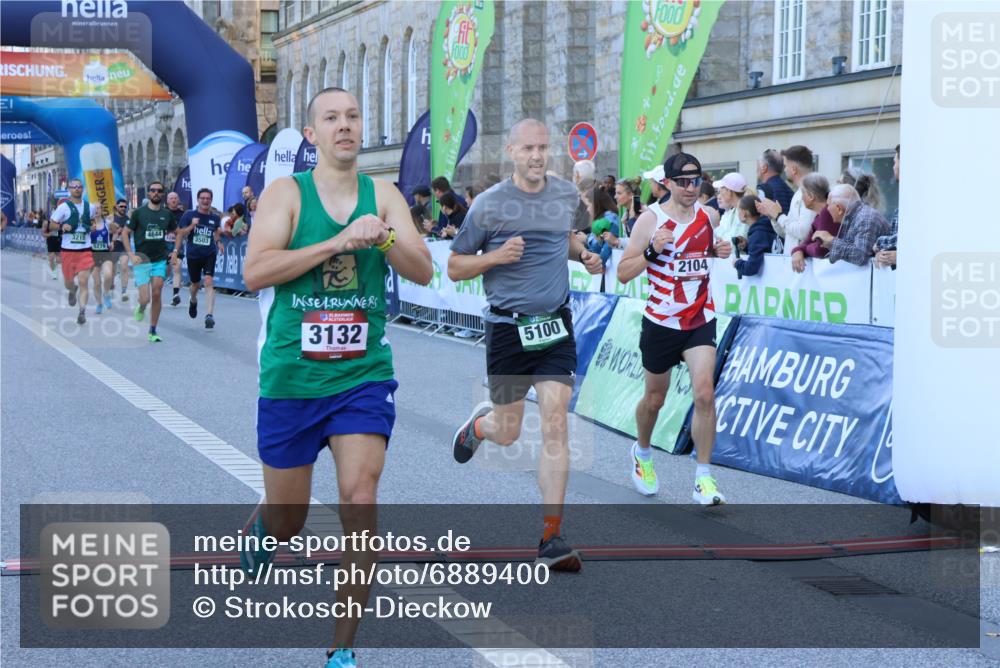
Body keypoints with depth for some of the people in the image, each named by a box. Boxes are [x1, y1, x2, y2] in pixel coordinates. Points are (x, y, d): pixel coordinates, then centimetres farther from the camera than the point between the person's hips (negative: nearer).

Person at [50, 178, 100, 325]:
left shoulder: (90, 207, 7)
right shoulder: (64, 207, -3)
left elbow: (93, 221, 27)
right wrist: (61, 227, -21)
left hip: (85, 251, 1)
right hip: (67, 250, -1)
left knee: (83, 282, -11)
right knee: (68, 282, 14)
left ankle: (82, 312, -14)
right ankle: (72, 291, 49)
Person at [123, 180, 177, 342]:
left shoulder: (167, 214, 5)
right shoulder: (138, 213, -4)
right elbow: (125, 233, 0)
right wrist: (131, 254, -10)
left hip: (160, 260, 3)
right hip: (141, 260, -3)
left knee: (157, 295, -2)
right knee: (145, 298, -10)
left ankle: (152, 332, 8)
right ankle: (141, 308, 28)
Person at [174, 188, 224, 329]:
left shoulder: (215, 218, 3)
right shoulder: (189, 215, -3)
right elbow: (181, 234, -2)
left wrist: (218, 241, 2)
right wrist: (192, 225, -19)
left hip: (209, 255, 0)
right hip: (193, 255, 0)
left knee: (209, 282, -18)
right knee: (196, 284, 15)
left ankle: (210, 315, -22)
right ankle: (193, 301, 51)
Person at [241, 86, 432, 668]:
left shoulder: (383, 195, 4)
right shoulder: (287, 192, -4)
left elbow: (425, 272, -2)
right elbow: (255, 271, -17)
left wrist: (384, 239, -21)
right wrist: (337, 242, -23)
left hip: (363, 376, 1)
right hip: (291, 378, -1)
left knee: (361, 503, -13)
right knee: (287, 521, 10)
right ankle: (258, 532, 49)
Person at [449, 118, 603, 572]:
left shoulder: (567, 195, 5)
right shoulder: (488, 204, -7)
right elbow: (454, 267, -1)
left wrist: (584, 255, 5)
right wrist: (495, 257, -19)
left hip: (555, 324, 2)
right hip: (507, 327, -2)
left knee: (555, 425, -9)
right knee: (508, 433, 8)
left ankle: (551, 539, -4)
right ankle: (479, 423, 48)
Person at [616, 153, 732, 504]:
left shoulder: (708, 215, 2)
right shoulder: (651, 219, -11)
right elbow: (623, 273, -11)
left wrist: (720, 251, 0)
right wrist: (652, 250, -26)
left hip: (700, 320, 2)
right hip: (661, 321, -2)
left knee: (704, 393, -15)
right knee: (654, 398, 13)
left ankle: (704, 478, -9)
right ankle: (642, 453, 43)